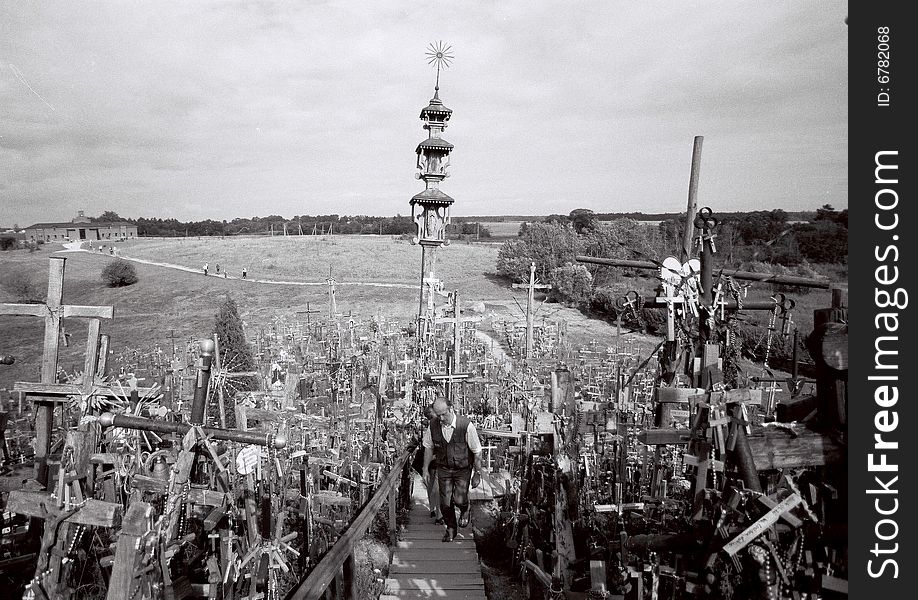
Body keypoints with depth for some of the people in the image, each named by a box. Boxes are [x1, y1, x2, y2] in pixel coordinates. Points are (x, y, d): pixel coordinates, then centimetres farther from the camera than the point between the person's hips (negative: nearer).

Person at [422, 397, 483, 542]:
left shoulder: (466, 425, -23)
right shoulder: (433, 425, -12)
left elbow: (477, 452, -12)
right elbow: (428, 448, 5)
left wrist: (477, 474, -7)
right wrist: (425, 470, 8)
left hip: (463, 469, -3)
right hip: (443, 468, 3)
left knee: (459, 500, -11)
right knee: (445, 502, 2)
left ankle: (464, 511, 28)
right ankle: (450, 528, 30)